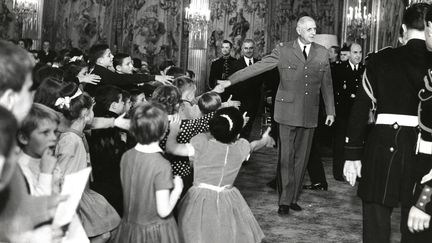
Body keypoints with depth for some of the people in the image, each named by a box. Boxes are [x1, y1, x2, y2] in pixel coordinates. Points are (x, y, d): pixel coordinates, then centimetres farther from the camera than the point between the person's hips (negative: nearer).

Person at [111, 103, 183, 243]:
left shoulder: (126, 157, -7)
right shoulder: (162, 166, -24)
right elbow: (163, 211, -22)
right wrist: (177, 188, -8)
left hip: (129, 226, 6)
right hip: (156, 231, -5)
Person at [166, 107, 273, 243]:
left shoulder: (201, 144, -17)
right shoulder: (242, 147, -7)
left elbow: (171, 148, -14)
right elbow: (253, 146, 17)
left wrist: (173, 132, 8)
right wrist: (264, 140, 40)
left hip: (200, 202, -2)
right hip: (227, 202, 2)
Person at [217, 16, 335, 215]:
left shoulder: (322, 53, 8)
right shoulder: (283, 51, -1)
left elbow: (327, 84, 14)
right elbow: (257, 68, -3)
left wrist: (330, 111, 14)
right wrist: (230, 81, -9)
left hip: (310, 113, 3)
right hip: (288, 111, -3)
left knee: (301, 157, 7)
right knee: (286, 157, -2)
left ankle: (293, 198, 18)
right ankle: (284, 201, 6)